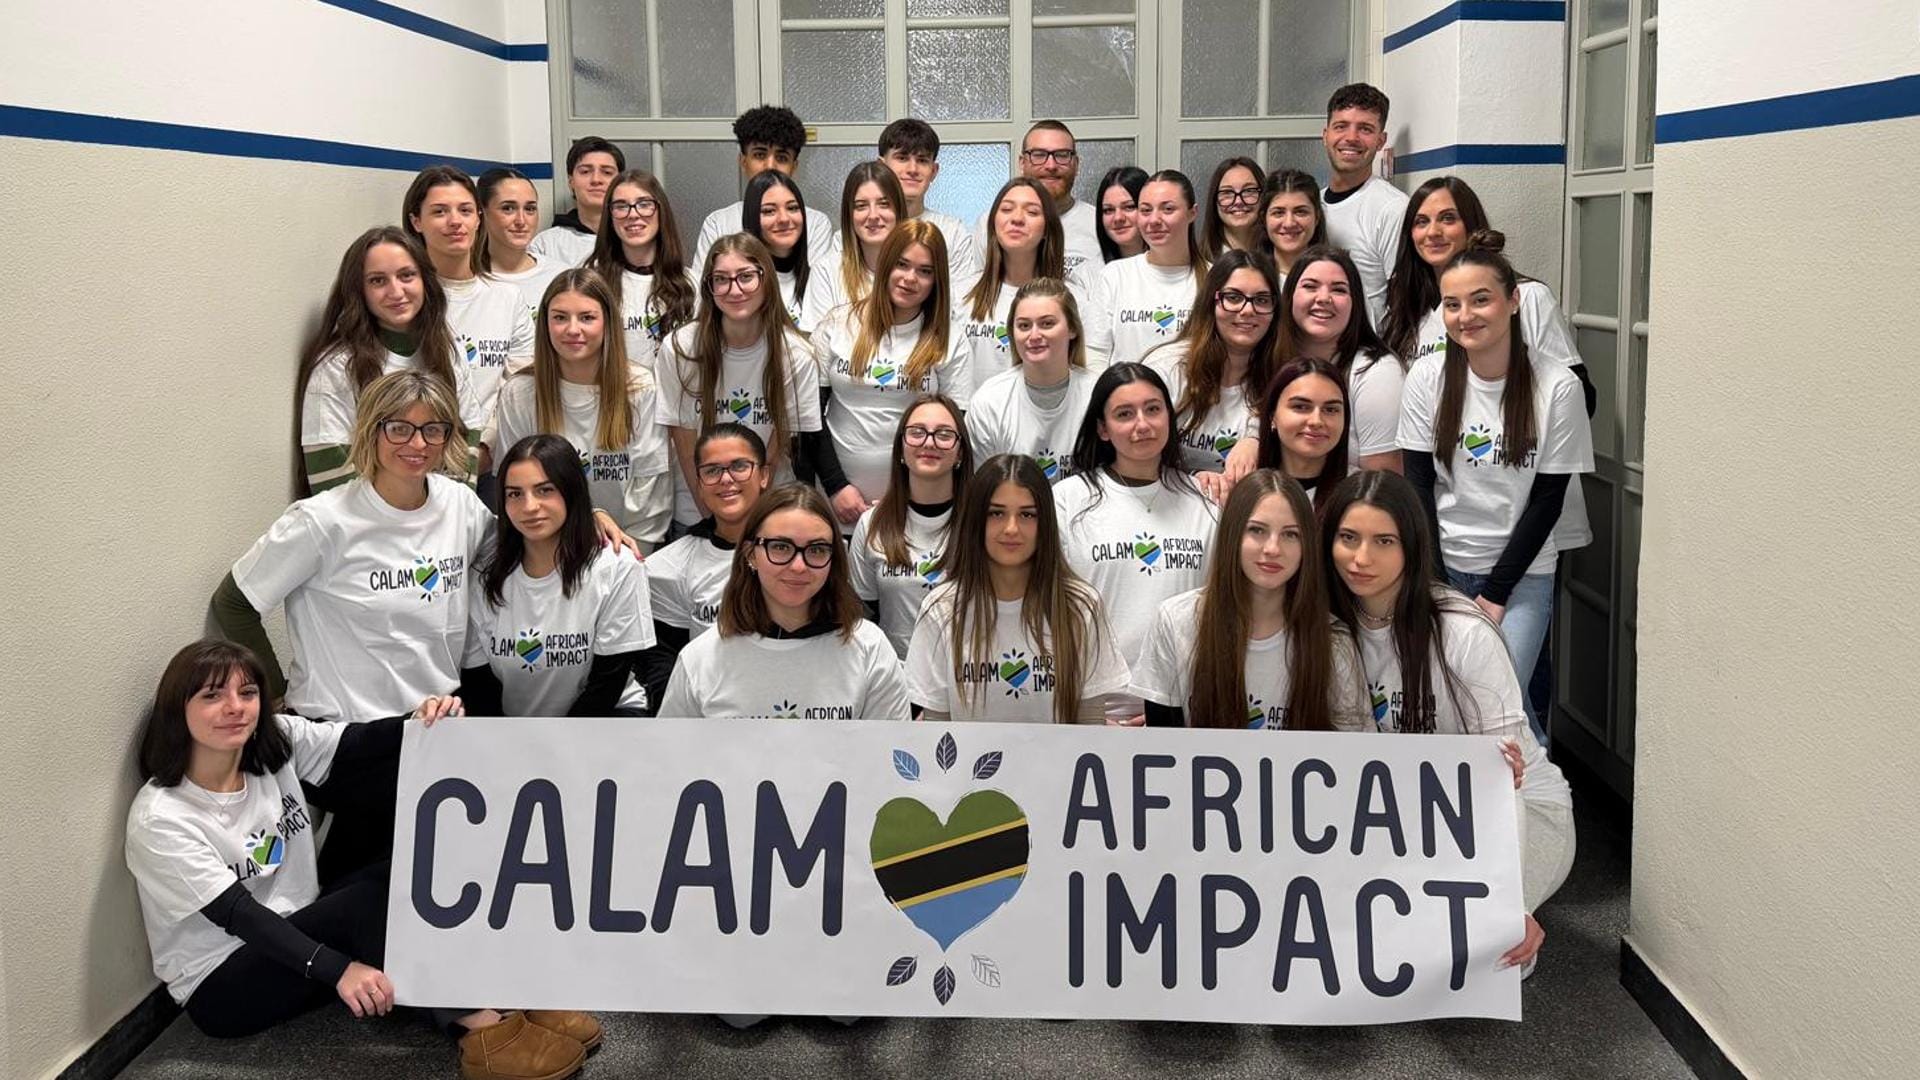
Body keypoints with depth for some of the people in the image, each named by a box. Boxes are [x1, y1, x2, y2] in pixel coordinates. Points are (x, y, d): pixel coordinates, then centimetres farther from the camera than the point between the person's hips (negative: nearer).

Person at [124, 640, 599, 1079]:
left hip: (300, 933, 6)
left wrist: (425, 723, -36)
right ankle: (484, 1031, -33)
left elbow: (360, 746, -13)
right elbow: (239, 914, -27)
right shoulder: (159, 819, -20)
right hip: (221, 988, -6)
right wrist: (337, 970, -38)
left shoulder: (277, 742, -2)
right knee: (372, 895, -29)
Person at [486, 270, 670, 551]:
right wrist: (588, 515, -12)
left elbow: (651, 482, -1)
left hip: (629, 545, -2)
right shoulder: (517, 394, 0)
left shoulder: (642, 389, -1)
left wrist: (632, 549, -7)